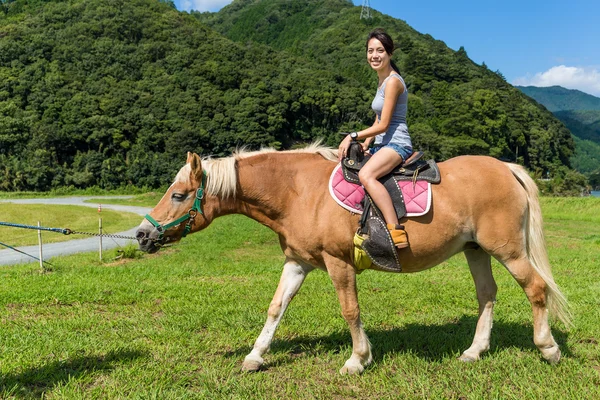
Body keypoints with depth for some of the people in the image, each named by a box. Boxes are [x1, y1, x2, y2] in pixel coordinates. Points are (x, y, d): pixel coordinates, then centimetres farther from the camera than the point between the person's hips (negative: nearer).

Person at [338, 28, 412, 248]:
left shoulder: (392, 81, -13)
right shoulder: (382, 81, 16)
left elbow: (383, 125, -17)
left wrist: (353, 136, -12)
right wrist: (365, 144, 7)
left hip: (397, 143, -11)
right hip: (383, 144, 11)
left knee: (366, 174, -36)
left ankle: (396, 231, -40)